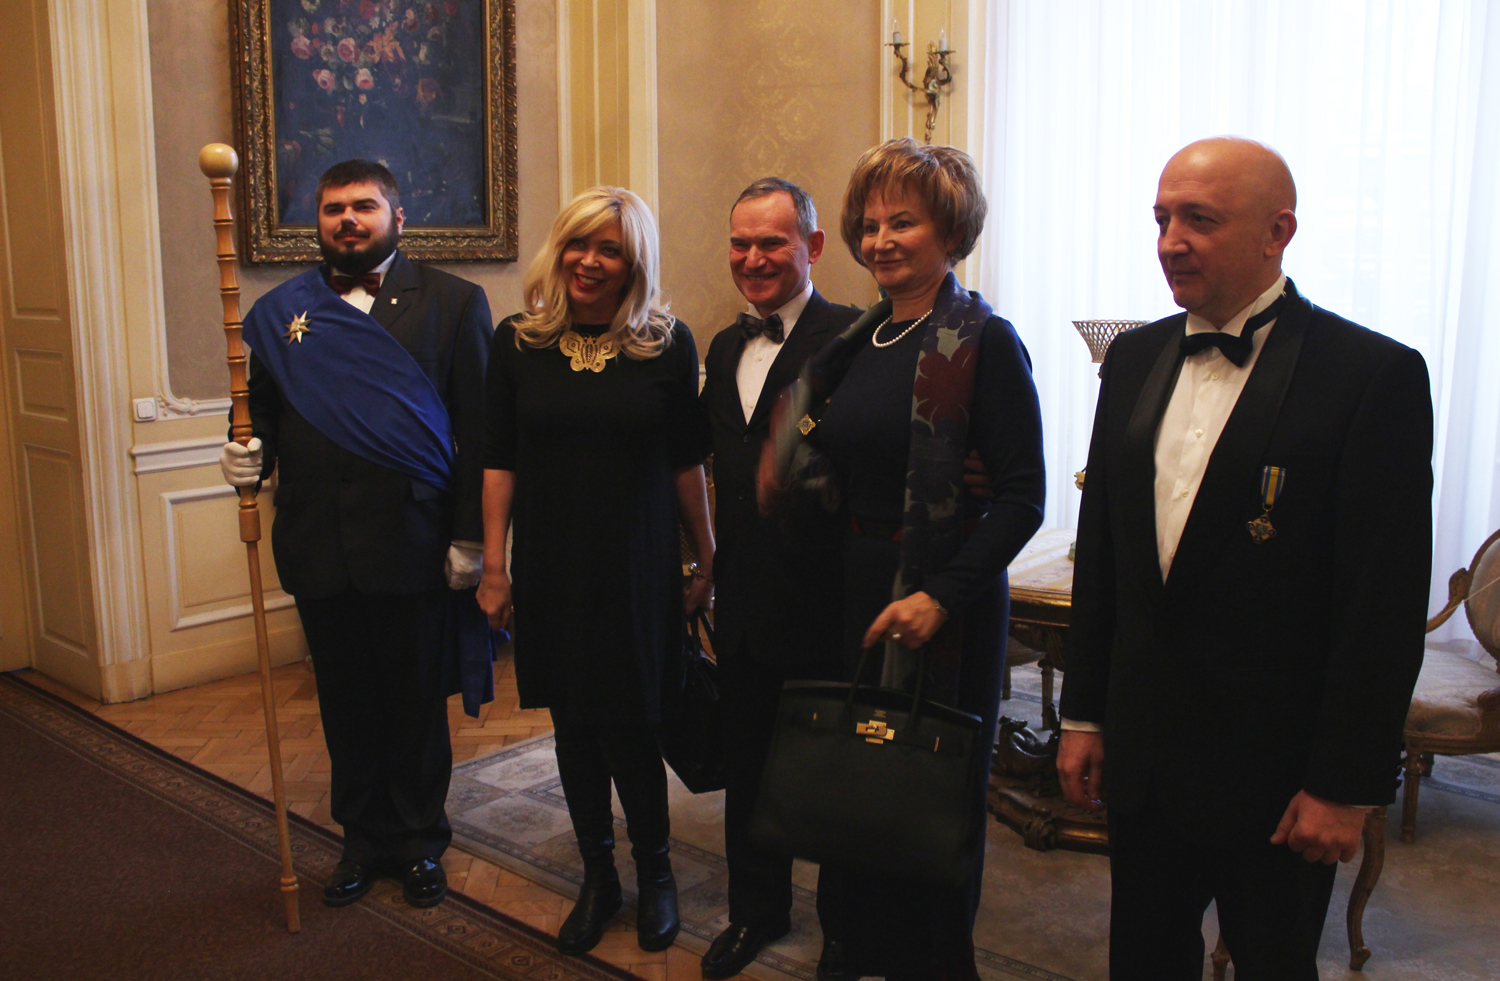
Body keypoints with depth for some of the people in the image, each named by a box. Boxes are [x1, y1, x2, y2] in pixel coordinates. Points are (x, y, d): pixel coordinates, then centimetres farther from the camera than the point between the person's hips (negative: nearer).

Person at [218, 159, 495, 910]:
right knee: (346, 705, 14)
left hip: (413, 545, -3)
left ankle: (420, 842, 28)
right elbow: (264, 415, 15)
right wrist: (247, 457, -8)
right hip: (318, 546, 3)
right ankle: (365, 840, 31)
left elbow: (478, 429, -4)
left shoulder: (452, 303, 0)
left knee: (417, 702, 9)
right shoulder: (280, 312, 9)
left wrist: (469, 537, -9)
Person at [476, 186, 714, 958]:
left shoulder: (668, 344, -3)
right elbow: (499, 461, 2)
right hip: (550, 571, 2)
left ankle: (654, 873, 25)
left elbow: (686, 462, 2)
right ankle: (597, 877, 29)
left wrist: (707, 558, 4)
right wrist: (493, 567, 0)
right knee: (574, 725, 11)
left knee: (629, 727, 1)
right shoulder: (517, 342, 0)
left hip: (638, 571, -2)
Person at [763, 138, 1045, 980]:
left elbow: (1023, 499, -16)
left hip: (944, 608, -6)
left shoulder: (984, 343, -11)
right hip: (858, 594, 6)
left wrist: (940, 596, -22)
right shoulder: (861, 339, 9)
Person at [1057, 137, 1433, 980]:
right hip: (1141, 750, 5)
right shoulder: (1135, 359, 5)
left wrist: (1346, 784, -12)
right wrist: (1085, 715, 9)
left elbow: (1386, 602, -13)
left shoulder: (1374, 374, -13)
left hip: (1275, 769, -5)